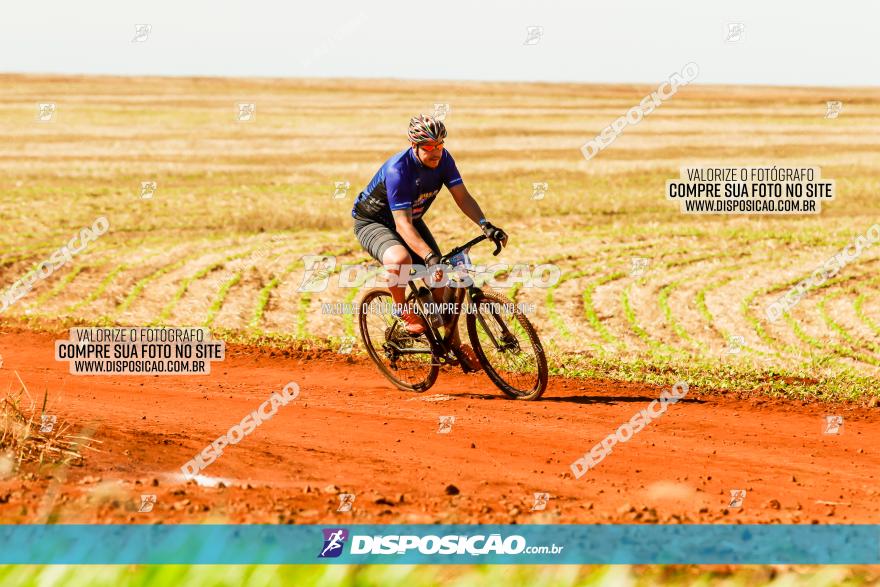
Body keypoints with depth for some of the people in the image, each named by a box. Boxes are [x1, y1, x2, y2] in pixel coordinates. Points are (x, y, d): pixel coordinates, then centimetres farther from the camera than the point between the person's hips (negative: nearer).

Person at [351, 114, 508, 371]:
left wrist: (485, 225, -32)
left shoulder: (443, 159, -16)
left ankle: (455, 344, 11)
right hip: (372, 222, -7)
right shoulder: (398, 169, -35)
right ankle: (402, 310, -10)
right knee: (400, 259, -38)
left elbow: (462, 196, -14)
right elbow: (402, 225, -38)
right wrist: (429, 256, -50)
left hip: (412, 219, 7)